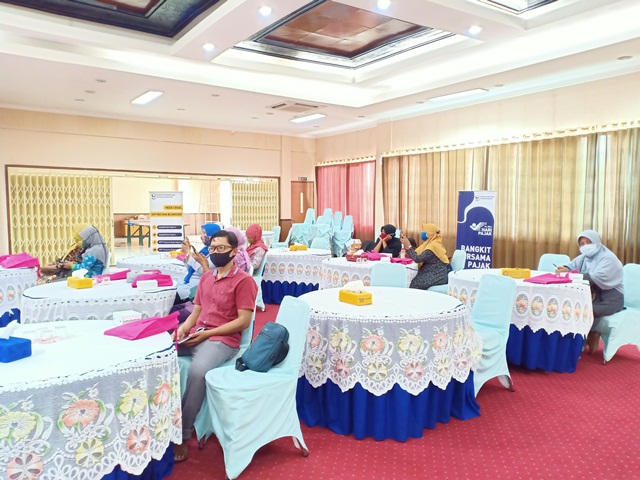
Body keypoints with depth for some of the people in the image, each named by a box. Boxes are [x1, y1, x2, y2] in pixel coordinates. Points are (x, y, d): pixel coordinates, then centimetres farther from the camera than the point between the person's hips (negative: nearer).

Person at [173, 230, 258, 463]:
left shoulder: (243, 280, -7)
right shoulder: (206, 276, 16)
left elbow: (244, 321, -13)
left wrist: (207, 333, -16)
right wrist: (183, 328, -3)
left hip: (222, 339, -7)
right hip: (195, 334, 7)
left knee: (197, 371, -34)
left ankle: (182, 435, -16)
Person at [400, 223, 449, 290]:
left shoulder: (433, 245, -18)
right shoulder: (431, 243, 12)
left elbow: (417, 259, -23)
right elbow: (415, 255, 11)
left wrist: (408, 246, -16)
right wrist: (406, 244, 6)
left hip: (437, 276, -9)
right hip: (432, 273, 9)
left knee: (414, 283, -20)